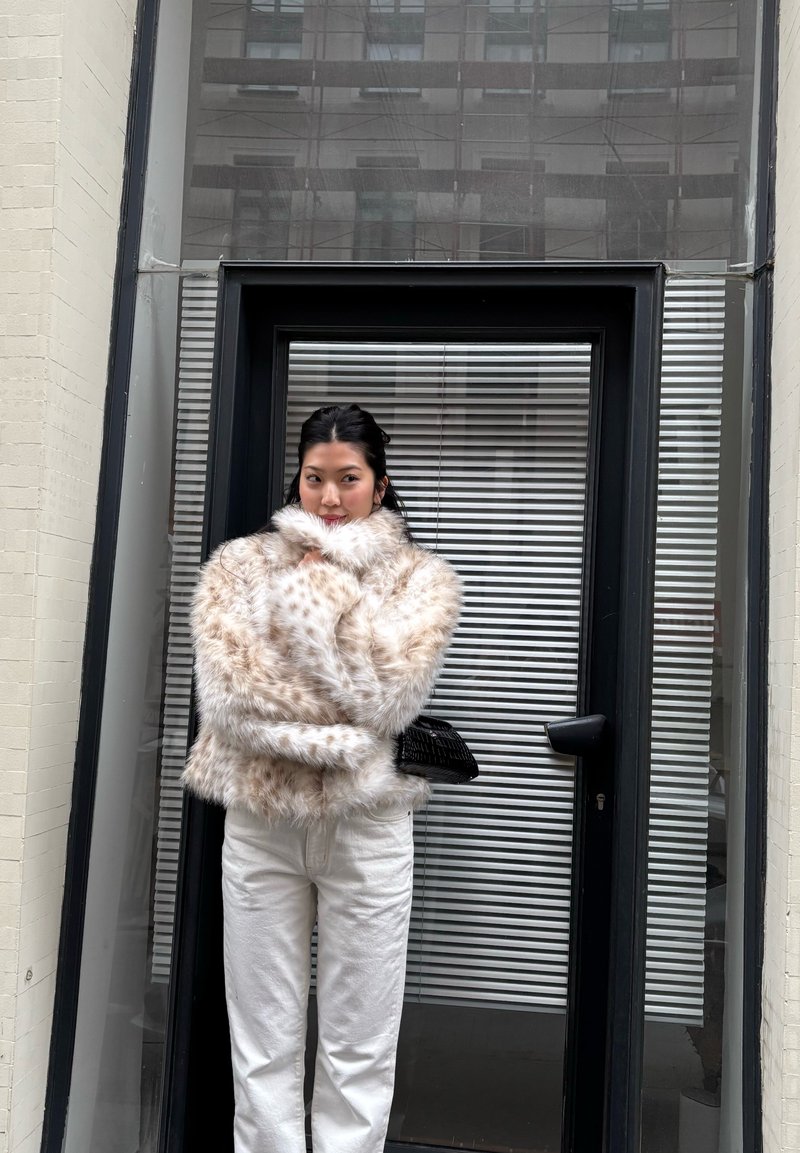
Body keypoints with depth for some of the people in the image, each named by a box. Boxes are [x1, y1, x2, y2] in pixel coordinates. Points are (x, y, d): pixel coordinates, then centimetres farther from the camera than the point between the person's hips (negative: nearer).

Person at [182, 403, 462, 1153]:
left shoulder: (421, 579, 1)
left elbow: (388, 691, -15)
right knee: (264, 1047, 10)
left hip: (367, 827, 0)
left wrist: (322, 581, -10)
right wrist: (340, 735, -16)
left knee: (359, 1051, 9)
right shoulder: (239, 566, 3)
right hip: (259, 824, 1)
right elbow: (227, 695, -10)